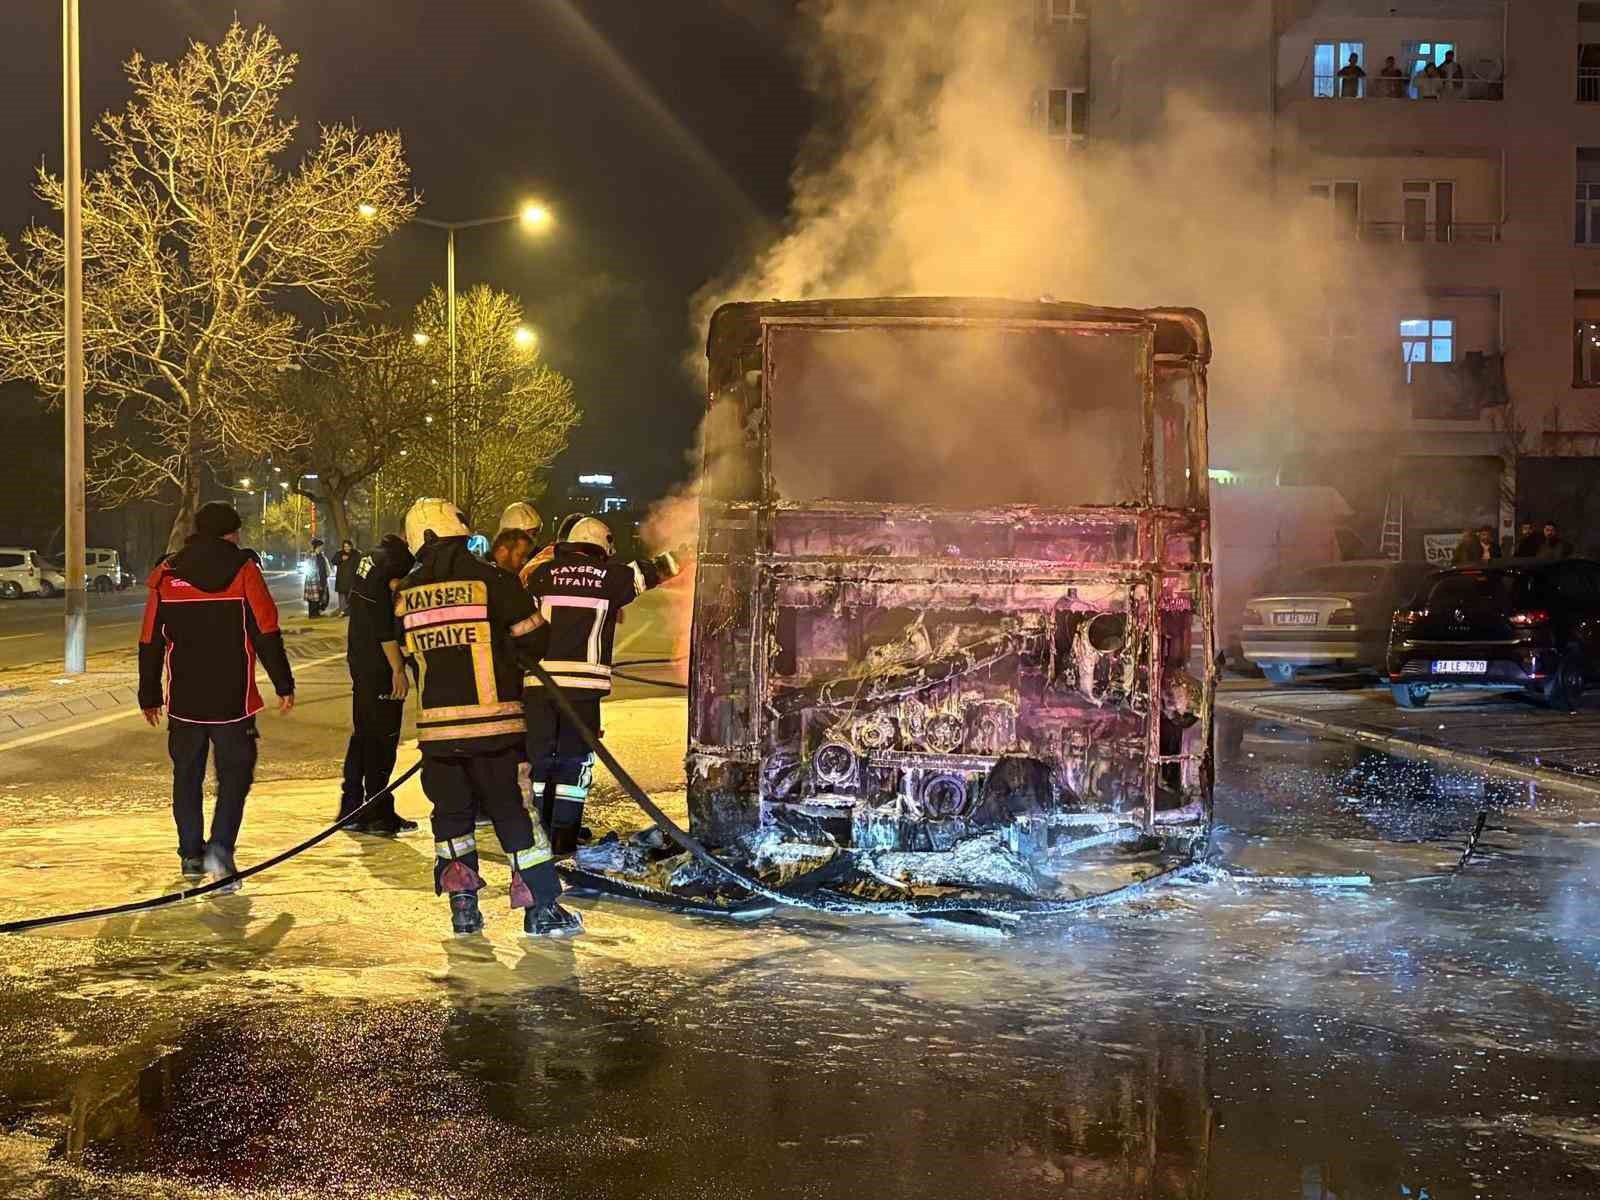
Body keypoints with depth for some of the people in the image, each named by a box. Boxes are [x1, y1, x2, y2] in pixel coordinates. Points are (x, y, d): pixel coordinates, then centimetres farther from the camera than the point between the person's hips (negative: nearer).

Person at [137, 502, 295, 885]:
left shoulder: (166, 574, 5)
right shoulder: (243, 570, -4)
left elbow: (150, 643, 7)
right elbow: (267, 634, -8)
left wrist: (149, 696, 15)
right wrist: (284, 685, -1)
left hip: (183, 700, 3)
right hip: (233, 699, -3)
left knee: (187, 776, 14)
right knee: (234, 773, 6)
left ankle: (192, 855, 17)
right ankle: (220, 847, -11)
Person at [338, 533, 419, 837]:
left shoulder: (368, 560, 14)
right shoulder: (393, 560, -17)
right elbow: (385, 624, -21)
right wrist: (398, 669, -19)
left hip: (360, 661, 10)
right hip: (380, 665, -10)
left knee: (363, 735, 15)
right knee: (383, 738, -2)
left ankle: (350, 810, 21)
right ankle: (377, 814, 3)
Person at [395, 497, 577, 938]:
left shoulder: (407, 594, 4)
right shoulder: (491, 580, -7)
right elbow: (530, 638, 0)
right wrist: (509, 670, 19)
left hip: (435, 724, 3)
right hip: (492, 723, -3)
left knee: (451, 811, 14)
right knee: (512, 811, 3)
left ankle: (463, 909, 13)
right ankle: (541, 909, 3)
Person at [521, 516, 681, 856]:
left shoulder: (543, 573, 8)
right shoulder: (612, 575, 4)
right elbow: (660, 569, 16)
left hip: (538, 678, 2)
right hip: (583, 680, -2)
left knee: (539, 756, 13)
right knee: (575, 759, 9)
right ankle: (564, 835, 7)